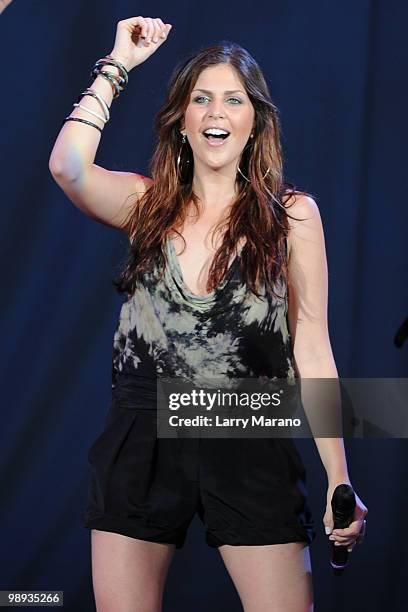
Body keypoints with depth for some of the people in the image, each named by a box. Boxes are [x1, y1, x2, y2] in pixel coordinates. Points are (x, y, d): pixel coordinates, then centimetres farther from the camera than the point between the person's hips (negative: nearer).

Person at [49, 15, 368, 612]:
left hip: (250, 446, -1)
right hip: (141, 444, 2)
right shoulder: (147, 203, 6)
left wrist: (339, 481, -4)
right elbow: (67, 166, -14)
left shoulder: (292, 214, 2)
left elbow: (311, 346, 1)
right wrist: (117, 65, -3)